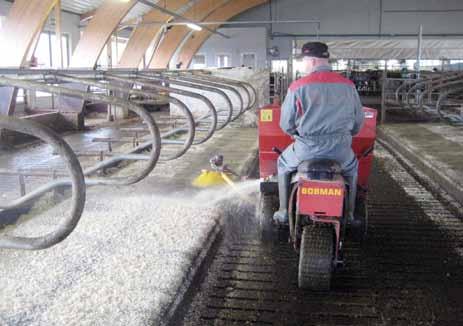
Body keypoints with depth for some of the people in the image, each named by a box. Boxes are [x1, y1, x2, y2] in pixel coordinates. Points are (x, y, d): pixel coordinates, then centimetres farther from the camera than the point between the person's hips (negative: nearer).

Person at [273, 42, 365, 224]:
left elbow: (286, 124, -3)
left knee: (284, 164, 28)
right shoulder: (348, 86, 2)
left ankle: (284, 211, 29)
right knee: (352, 168, 35)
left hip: (307, 147, -2)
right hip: (340, 148, 3)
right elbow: (358, 122, 8)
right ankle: (349, 214, 37)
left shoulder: (297, 87, -8)